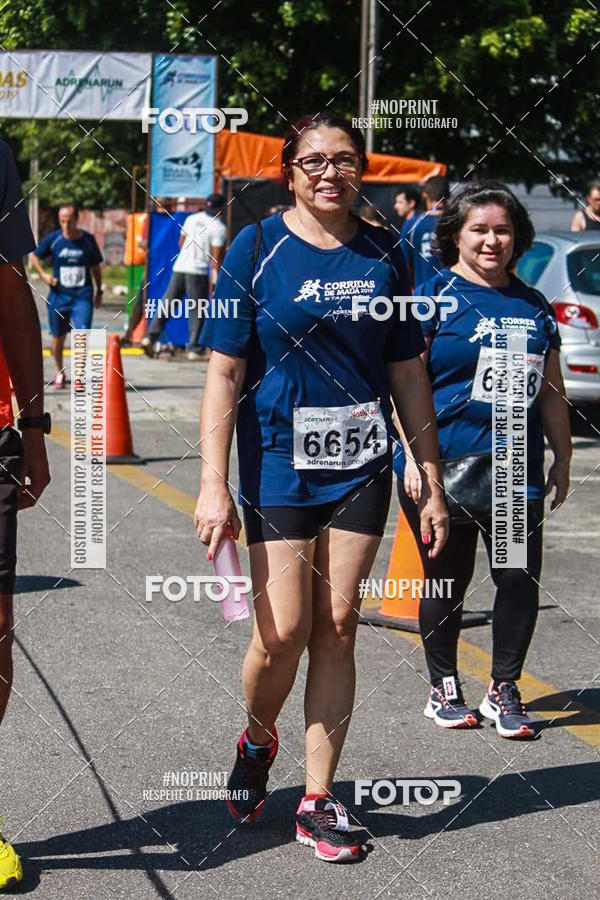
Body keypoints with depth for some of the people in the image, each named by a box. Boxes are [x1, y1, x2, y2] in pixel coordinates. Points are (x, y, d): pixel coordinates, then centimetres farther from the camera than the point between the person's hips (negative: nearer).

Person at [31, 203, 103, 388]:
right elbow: (35, 257, 11)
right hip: (59, 295, 1)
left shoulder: (88, 240, 0)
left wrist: (99, 290, 14)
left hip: (83, 296, -1)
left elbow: (95, 266, 12)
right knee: (58, 337, 11)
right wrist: (43, 274, -4)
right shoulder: (53, 239, -3)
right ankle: (60, 373, 33)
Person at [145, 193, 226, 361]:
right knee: (197, 311, 1)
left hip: (179, 267, 5)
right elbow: (216, 257, -10)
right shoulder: (219, 228, -6)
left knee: (167, 303, 11)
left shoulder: (191, 219, 11)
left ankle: (151, 336, 6)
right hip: (198, 271, -5)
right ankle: (194, 349, 1)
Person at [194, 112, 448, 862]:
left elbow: (409, 376, 10)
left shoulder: (382, 255, 5)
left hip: (361, 466, 3)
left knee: (337, 629, 3)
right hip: (278, 463, -2)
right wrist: (213, 485, -11)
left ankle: (318, 801, 14)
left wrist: (431, 484, 9)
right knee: (283, 632, -5)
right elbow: (224, 374, -5)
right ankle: (257, 742, 27)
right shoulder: (256, 250, -3)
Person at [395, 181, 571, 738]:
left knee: (520, 580, 0)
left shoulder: (534, 307, 13)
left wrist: (563, 457, 17)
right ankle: (443, 688, 22)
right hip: (442, 468, -4)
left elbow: (551, 392, 19)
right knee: (447, 581, 6)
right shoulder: (434, 297, -2)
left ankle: (504, 690, 16)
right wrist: (414, 456, -13)